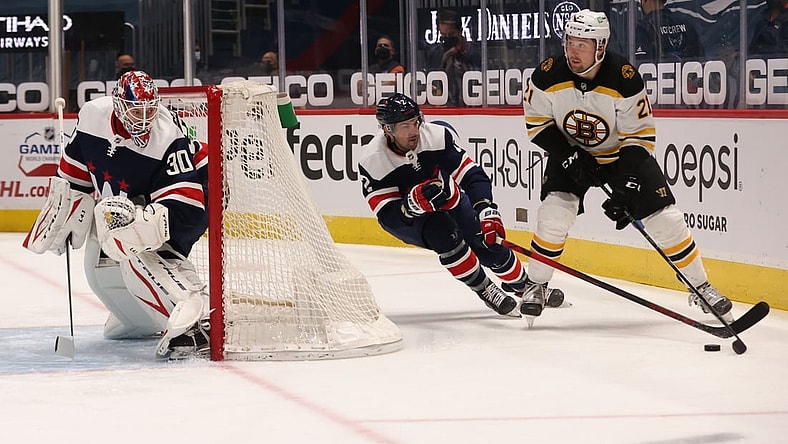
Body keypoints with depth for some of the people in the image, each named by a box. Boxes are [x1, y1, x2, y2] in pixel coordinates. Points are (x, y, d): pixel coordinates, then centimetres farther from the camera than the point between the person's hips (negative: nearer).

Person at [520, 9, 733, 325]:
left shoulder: (625, 80, -28)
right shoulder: (548, 75, -22)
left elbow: (640, 137, -22)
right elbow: (536, 122, -7)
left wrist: (625, 188, -29)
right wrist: (568, 154, -20)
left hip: (621, 154, -1)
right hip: (570, 154, 1)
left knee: (665, 219, -7)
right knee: (554, 213, -20)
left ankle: (699, 287, 9)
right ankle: (536, 285, 0)